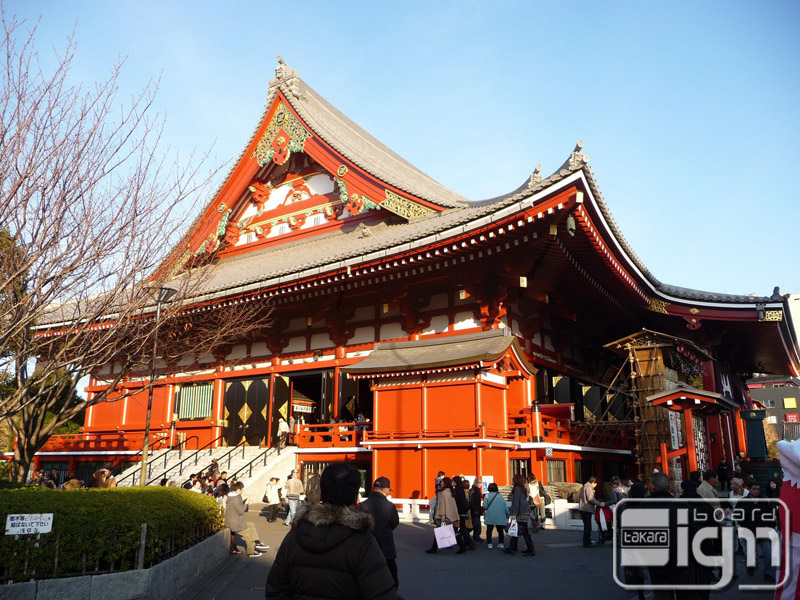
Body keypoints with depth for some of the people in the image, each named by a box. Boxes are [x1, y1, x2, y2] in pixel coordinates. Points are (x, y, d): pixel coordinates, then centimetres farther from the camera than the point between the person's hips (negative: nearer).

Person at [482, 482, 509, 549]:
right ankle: (500, 543, 15)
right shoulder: (500, 496, 3)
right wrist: (507, 515, 14)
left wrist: (484, 513, 10)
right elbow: (505, 507, 4)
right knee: (500, 530, 16)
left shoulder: (487, 496, -4)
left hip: (490, 517, -2)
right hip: (500, 517, 2)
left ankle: (489, 543, 5)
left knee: (489, 530, 9)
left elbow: (484, 506, -9)